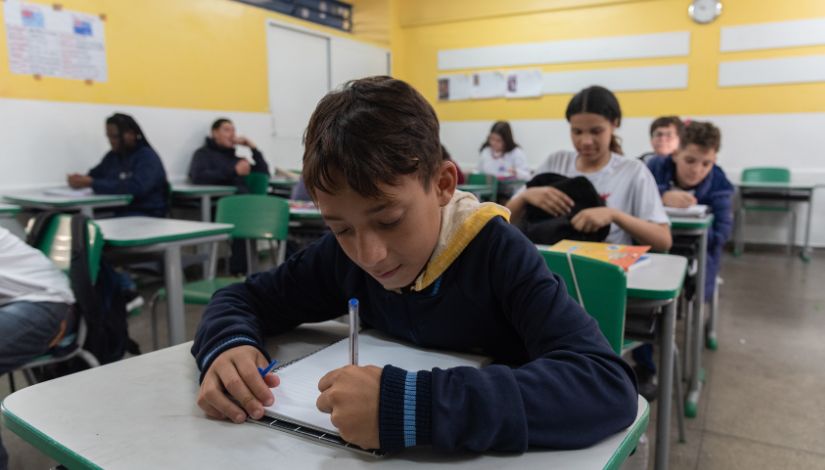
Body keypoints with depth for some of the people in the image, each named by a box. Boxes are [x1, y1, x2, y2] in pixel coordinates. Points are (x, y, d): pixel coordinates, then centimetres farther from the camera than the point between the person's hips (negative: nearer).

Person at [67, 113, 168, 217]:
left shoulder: (148, 157, -9)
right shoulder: (112, 155, 15)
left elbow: (134, 188, -23)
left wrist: (91, 183, -23)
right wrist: (82, 179, -11)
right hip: (117, 212, 6)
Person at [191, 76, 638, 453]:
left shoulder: (498, 253, -22)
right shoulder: (344, 253, -9)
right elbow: (242, 299, 2)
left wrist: (415, 406, -40)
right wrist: (227, 346, -20)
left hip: (492, 453, -2)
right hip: (386, 458, 3)